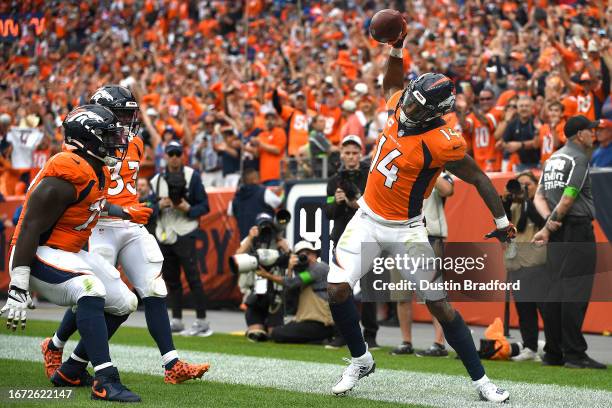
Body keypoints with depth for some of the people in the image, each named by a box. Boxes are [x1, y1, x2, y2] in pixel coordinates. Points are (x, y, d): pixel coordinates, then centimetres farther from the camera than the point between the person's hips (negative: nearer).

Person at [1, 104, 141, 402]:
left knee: (124, 303, 10)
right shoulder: (66, 177, -24)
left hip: (70, 252, 10)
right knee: (91, 292, -32)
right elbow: (30, 229, -25)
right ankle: (104, 382, -37)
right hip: (40, 254, -10)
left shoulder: (97, 172, 7)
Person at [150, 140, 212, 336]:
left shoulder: (192, 176, 0)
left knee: (192, 276, -11)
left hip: (184, 234, -5)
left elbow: (204, 206, -2)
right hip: (163, 235, 5)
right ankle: (176, 320, 17)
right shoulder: (156, 179, 13)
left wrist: (188, 209, -19)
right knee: (171, 278, 9)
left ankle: (202, 322, -11)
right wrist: (160, 206, -9)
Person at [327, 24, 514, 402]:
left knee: (440, 304, -3)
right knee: (337, 289, -6)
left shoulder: (442, 144, -22)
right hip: (368, 219, 6)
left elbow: (479, 179, -10)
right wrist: (396, 49, 10)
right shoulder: (398, 108, -4)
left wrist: (503, 223, -5)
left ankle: (480, 379, 8)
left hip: (405, 229, -6)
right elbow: (392, 85, 22)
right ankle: (361, 360, 16)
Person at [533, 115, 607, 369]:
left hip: (557, 233, 9)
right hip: (578, 229, -9)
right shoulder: (579, 158, -7)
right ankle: (574, 355, -12)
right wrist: (548, 228, -11)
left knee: (556, 290, 9)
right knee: (576, 291, -9)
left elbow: (539, 197, 12)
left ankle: (552, 353, 11)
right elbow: (568, 198, -15)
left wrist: (549, 220, -4)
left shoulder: (553, 159, 19)